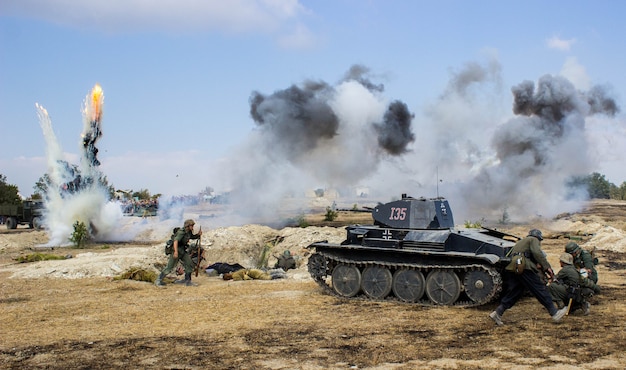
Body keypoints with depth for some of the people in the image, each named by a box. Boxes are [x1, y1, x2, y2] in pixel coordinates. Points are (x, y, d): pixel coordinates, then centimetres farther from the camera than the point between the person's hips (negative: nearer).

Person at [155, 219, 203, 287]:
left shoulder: (188, 232, 3)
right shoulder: (181, 232, -23)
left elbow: (193, 237, 24)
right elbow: (176, 241, -36)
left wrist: (198, 234, 2)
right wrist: (176, 251, -47)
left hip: (183, 251, 8)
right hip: (176, 251, -8)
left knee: (189, 265, -1)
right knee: (170, 267, -4)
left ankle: (187, 281, 7)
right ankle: (159, 280, 7)